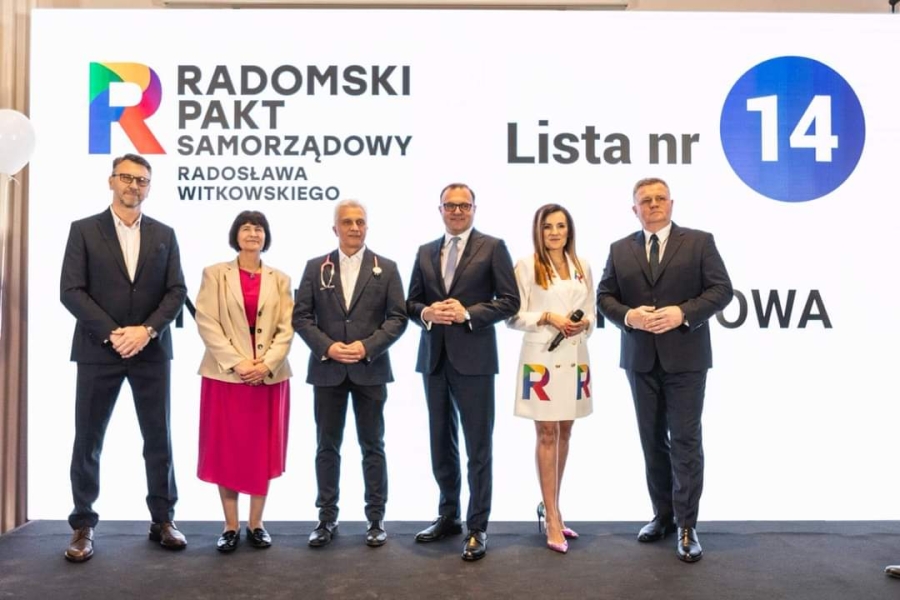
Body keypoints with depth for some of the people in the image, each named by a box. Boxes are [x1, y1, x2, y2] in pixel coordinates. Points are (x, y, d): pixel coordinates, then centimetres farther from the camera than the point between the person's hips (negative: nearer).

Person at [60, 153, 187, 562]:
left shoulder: (164, 234, 9)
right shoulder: (84, 230, 3)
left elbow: (176, 291, 2)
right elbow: (71, 291, -5)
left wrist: (146, 330, -13)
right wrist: (112, 334, -15)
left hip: (151, 351, 2)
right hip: (98, 351, -1)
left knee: (158, 439, 6)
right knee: (88, 440, 4)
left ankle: (163, 520, 18)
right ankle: (83, 525, 17)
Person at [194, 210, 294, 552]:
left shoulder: (280, 279, 9)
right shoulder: (215, 274, 5)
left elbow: (286, 329, 2)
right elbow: (206, 323, -5)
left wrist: (266, 363, -13)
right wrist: (237, 363, -14)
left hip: (269, 376, 2)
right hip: (226, 374, -1)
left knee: (263, 450, 6)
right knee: (226, 450, 3)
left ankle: (256, 524, 17)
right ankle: (231, 526, 14)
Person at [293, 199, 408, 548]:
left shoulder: (386, 268, 3)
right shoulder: (316, 268, 6)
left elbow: (398, 318, -2)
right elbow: (301, 316, 2)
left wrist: (367, 346, -15)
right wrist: (327, 347, -13)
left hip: (370, 369, -1)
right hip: (327, 369, 1)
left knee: (372, 446, 7)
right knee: (327, 447, 8)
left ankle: (376, 518, 17)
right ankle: (327, 517, 20)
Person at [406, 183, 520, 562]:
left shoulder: (492, 247, -1)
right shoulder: (425, 253, 13)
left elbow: (510, 301, -6)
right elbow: (411, 302, 13)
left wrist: (468, 313, -17)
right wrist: (426, 312, -9)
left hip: (473, 358, -5)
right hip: (434, 357, 5)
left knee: (478, 447, 1)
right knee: (441, 444, 15)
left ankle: (478, 527, 12)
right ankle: (448, 515, 30)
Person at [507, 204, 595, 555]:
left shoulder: (582, 268, 11)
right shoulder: (526, 266, -3)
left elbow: (591, 313, 14)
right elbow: (513, 317, -5)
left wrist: (584, 323, -7)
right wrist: (547, 318, -18)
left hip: (575, 358, 5)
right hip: (541, 358, -5)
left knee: (564, 433, 12)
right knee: (547, 436, -2)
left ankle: (549, 506, 27)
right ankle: (552, 519, 4)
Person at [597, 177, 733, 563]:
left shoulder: (700, 242, 1)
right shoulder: (620, 250, 9)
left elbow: (721, 290, -5)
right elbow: (604, 296, 6)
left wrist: (683, 313, -19)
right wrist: (628, 316, -14)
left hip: (685, 357, -3)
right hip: (640, 358, 4)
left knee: (685, 440, -3)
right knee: (652, 441, 11)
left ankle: (687, 526, 5)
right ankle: (663, 515, 25)